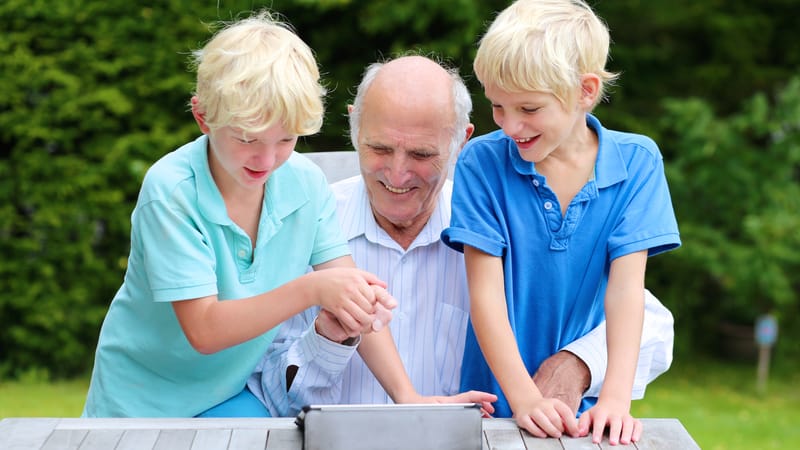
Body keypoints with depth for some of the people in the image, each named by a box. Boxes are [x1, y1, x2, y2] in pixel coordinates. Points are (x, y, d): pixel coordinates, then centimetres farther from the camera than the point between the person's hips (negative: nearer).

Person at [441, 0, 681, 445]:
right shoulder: (482, 162, -4)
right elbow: (486, 291, -8)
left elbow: (626, 287, -8)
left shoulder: (636, 162, -2)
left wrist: (615, 397, -19)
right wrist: (525, 398, -19)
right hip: (499, 400, -1)